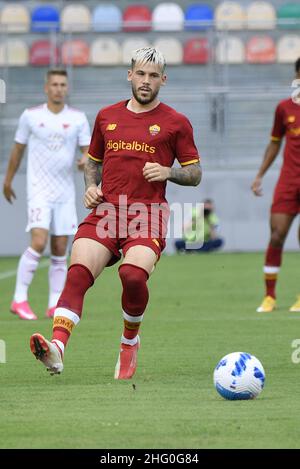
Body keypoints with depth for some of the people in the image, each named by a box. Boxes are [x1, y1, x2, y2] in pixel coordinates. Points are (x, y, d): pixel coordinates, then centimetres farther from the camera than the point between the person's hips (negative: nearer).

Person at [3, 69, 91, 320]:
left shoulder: (78, 118, 4)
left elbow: (89, 149, 3)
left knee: (60, 251, 3)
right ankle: (20, 299, -10)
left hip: (65, 193, 3)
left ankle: (55, 305, 9)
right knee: (38, 243, -18)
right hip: (39, 189, -3)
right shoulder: (30, 116, 0)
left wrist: (87, 160, -20)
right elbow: (18, 148, 11)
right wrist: (8, 180, 18)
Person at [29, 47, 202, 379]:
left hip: (147, 214, -3)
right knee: (77, 273, -22)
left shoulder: (175, 123, 9)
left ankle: (129, 342, 1)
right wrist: (91, 186, 11)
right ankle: (56, 347, -37)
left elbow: (195, 174, 12)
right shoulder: (106, 117, 19)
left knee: (133, 274, -28)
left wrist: (168, 172, -7)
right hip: (105, 211, 3)